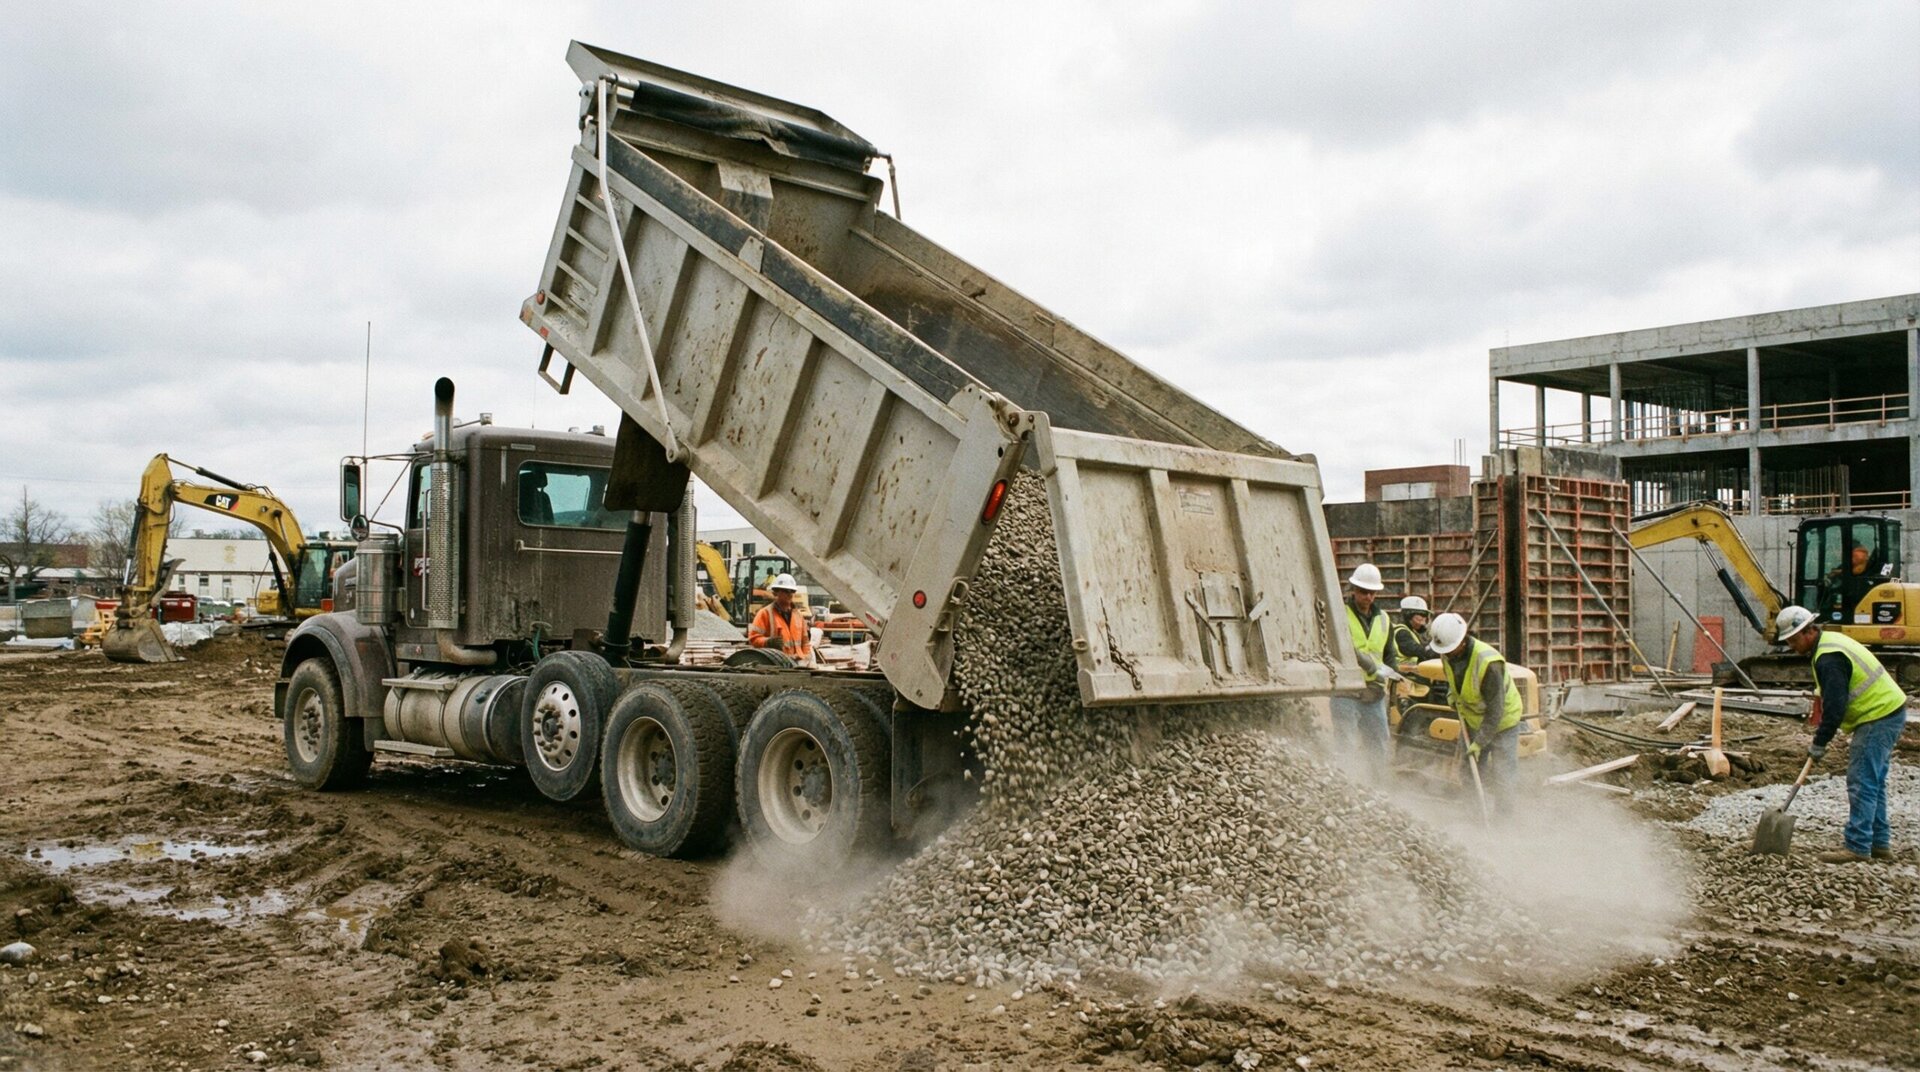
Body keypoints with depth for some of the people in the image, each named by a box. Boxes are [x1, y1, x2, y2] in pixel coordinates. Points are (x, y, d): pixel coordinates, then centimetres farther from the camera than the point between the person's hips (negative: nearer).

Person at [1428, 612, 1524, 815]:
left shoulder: (1488, 662, -35)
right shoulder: (1448, 654, -12)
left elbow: (1495, 710, -31)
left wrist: (1479, 743, -30)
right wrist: (1452, 693, -3)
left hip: (1502, 720, -7)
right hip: (1472, 719, 7)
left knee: (1502, 776, -7)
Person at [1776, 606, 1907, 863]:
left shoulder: (1829, 658, -22)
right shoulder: (1831, 641, 11)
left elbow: (1835, 706, -23)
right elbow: (1832, 696, 20)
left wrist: (1819, 743, -13)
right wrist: (1823, 733, 17)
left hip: (1879, 718, -11)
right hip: (1888, 712, 11)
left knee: (1861, 783, -9)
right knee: (1873, 782, 15)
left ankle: (1857, 847, -7)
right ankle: (1879, 843, 22)